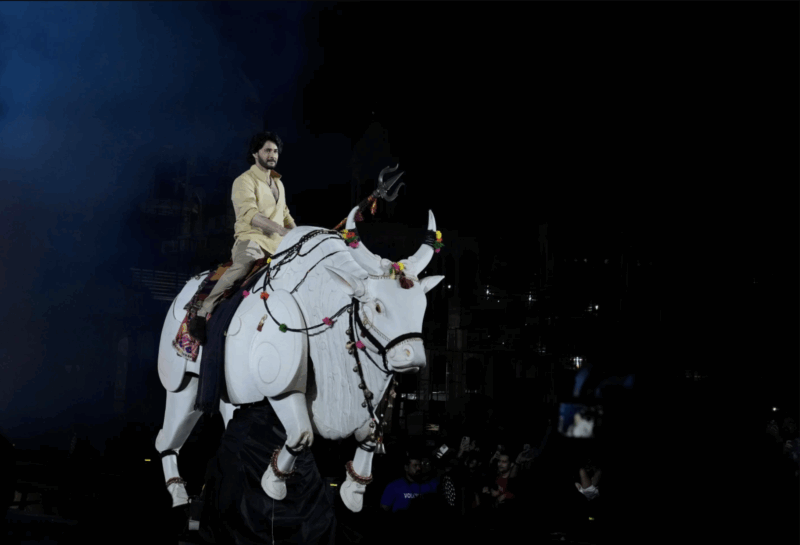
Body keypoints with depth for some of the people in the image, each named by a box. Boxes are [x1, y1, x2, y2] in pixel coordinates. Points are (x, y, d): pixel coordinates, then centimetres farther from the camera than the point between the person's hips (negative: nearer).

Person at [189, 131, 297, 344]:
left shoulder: (278, 183, 22)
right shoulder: (244, 181, -3)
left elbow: (285, 214, 32)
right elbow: (250, 214, -18)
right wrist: (281, 230, -27)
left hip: (277, 244, 8)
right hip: (251, 239, -8)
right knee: (243, 266, -37)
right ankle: (202, 315, -37)